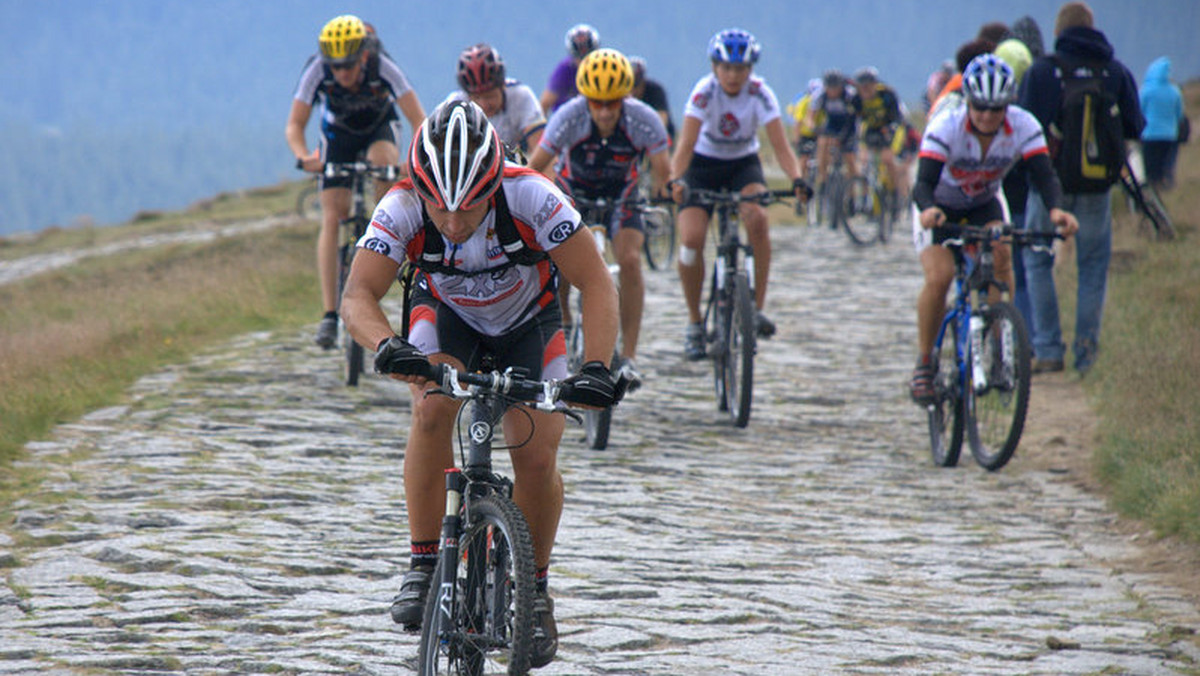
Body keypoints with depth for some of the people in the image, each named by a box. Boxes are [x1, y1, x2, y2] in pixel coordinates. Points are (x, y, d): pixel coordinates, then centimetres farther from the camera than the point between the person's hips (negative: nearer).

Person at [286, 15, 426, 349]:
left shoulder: (382, 67, -33)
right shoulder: (317, 71, -30)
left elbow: (419, 120, -33)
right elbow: (294, 125, -26)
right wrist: (303, 156, -46)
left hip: (380, 127, -1)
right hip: (338, 131, 1)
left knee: (383, 160, -36)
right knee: (332, 218, -13)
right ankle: (330, 315, -13)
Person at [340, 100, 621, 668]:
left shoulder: (531, 197, -36)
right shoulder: (401, 208, -33)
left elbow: (596, 285, -34)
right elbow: (359, 296, -37)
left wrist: (597, 368, -49)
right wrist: (387, 346, -59)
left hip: (527, 323, 0)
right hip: (446, 317, 0)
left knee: (537, 455, -15)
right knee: (433, 407, -30)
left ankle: (534, 588, 10)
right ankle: (425, 566, -17)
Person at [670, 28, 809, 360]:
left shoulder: (760, 93, -20)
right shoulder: (704, 92, -23)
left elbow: (780, 146, -26)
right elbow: (686, 144, -31)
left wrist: (796, 179, -44)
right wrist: (675, 180, -50)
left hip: (743, 164, 1)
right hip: (703, 164, -1)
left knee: (757, 217, -30)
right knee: (691, 239, -19)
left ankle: (758, 308, -21)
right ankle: (694, 323, 0)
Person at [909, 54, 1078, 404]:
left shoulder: (1024, 127, -24)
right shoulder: (945, 127, -31)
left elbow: (1044, 175, -31)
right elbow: (924, 182, -39)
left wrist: (1054, 208, -53)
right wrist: (927, 208, -62)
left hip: (984, 205, 2)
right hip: (940, 208, -2)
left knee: (1000, 255, -27)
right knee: (939, 277, -22)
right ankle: (924, 360, -4)